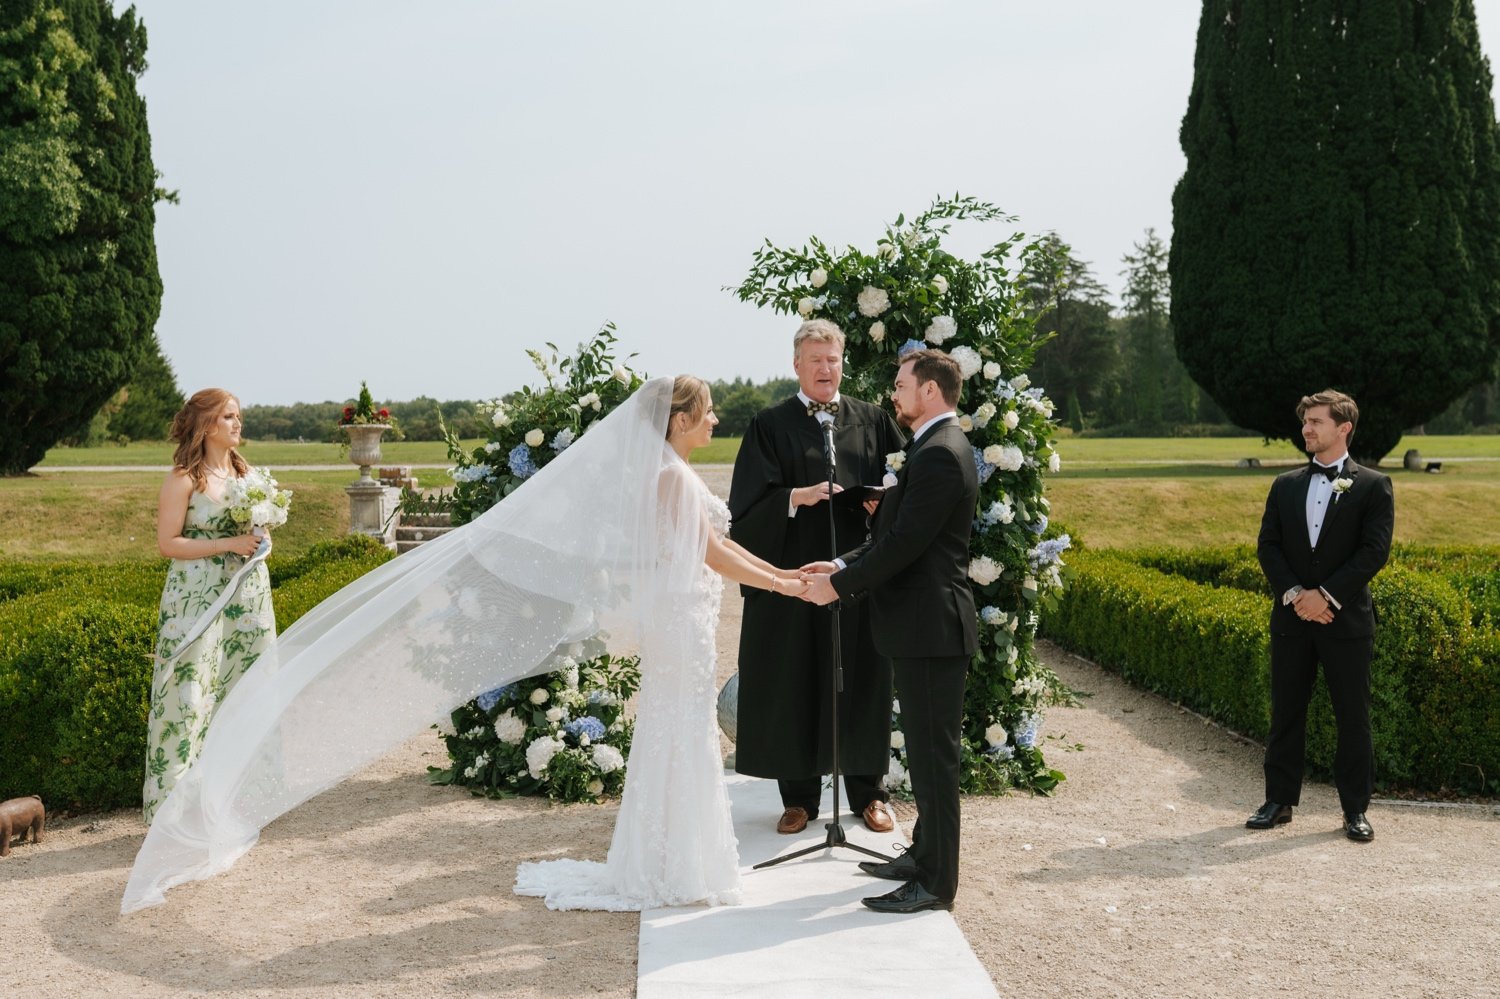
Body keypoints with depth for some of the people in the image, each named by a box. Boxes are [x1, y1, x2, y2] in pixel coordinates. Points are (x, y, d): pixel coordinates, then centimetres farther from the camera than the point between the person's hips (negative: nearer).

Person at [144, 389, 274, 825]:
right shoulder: (184, 479, -8)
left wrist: (260, 538, 0)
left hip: (248, 594, 6)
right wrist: (228, 544, -18)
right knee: (193, 693, -6)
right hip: (198, 600, -6)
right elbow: (167, 543, -12)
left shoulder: (243, 471, 12)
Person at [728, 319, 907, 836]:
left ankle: (868, 793, 22)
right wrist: (798, 497, -21)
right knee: (795, 685, 4)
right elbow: (749, 502, -5)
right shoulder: (770, 425, 3)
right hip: (795, 573, -1)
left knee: (862, 682, 8)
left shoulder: (873, 421, 10)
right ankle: (800, 796, 18)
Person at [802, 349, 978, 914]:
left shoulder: (939, 455, -19)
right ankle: (924, 854, 31)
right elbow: (895, 535, 17)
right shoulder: (939, 448, 16)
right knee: (926, 748, 19)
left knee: (933, 754, -3)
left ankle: (936, 883, 6)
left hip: (930, 627, -11)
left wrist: (839, 586, -13)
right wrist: (843, 566, 8)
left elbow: (903, 544, -22)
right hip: (924, 623, 11)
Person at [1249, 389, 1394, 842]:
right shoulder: (1285, 485, 11)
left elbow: (1374, 551, -8)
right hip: (1292, 618, 3)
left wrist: (1327, 596, -15)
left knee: (1353, 717, 3)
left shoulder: (1372, 486, 0)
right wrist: (1293, 594, -10)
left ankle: (1355, 809, 13)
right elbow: (1267, 546, 5)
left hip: (1346, 619, -3)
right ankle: (1279, 801, 18)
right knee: (1286, 714, 8)